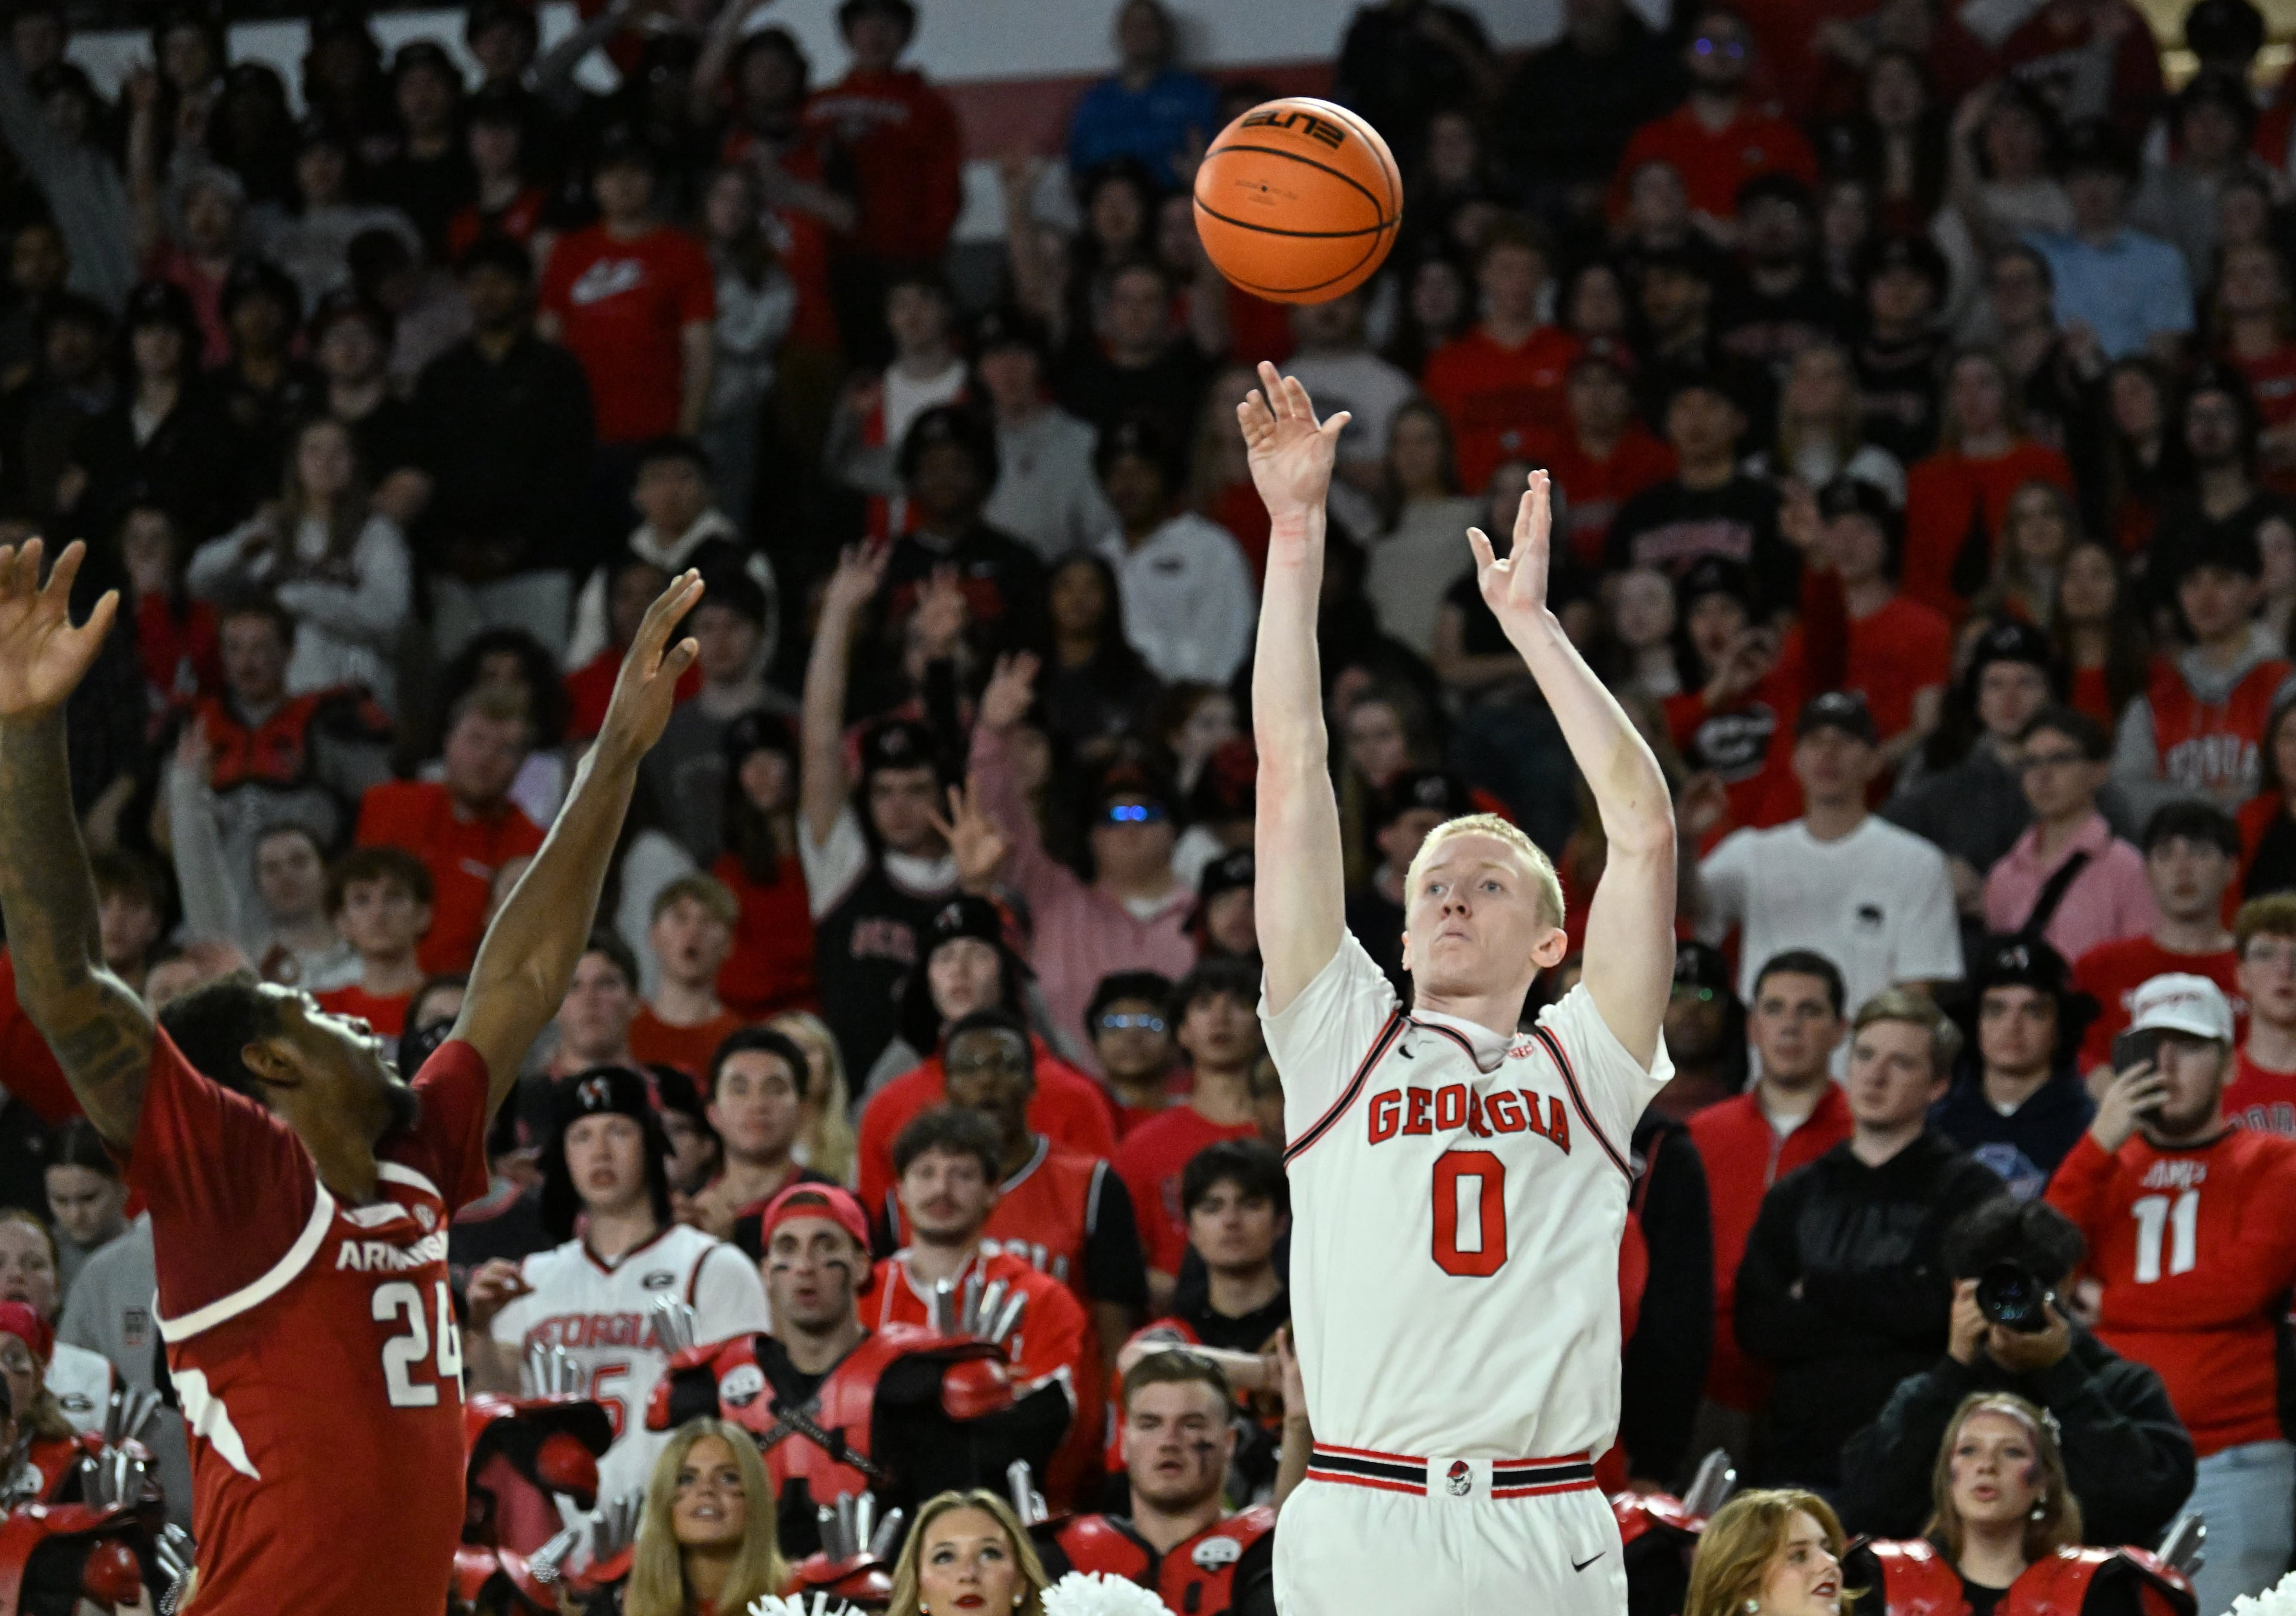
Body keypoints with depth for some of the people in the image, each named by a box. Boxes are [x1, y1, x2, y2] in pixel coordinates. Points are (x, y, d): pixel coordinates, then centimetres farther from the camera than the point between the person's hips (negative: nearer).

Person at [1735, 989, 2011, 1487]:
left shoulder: (1968, 1191, 5)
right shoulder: (1795, 1197, 17)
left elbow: (1943, 1305, -11)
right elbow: (1757, 1329, 4)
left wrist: (1817, 1288, 0)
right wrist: (1884, 1320, -6)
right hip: (1797, 1459, 4)